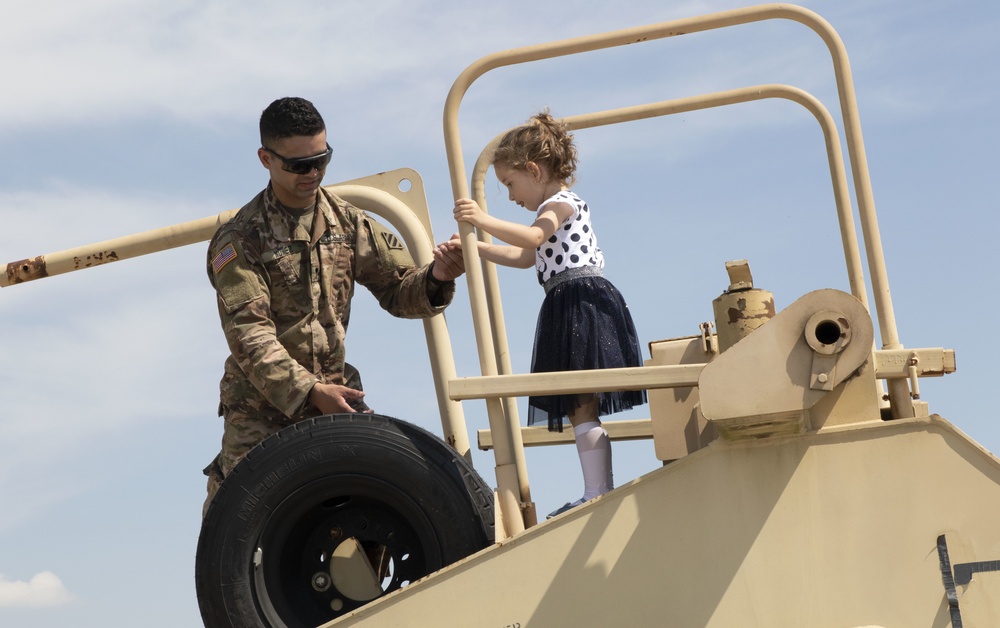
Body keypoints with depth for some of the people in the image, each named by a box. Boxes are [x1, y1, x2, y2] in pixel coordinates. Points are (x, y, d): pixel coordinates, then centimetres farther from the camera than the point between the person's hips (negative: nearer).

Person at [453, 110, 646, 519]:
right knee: (583, 405, 11)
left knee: (581, 404, -11)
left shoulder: (559, 204, -6)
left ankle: (597, 493, -13)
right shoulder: (560, 209, 27)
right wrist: (477, 249, 31)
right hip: (571, 305, 10)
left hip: (579, 300, -10)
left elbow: (532, 236, -28)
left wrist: (485, 221, -39)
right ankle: (603, 488, 14)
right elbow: (526, 257, 37)